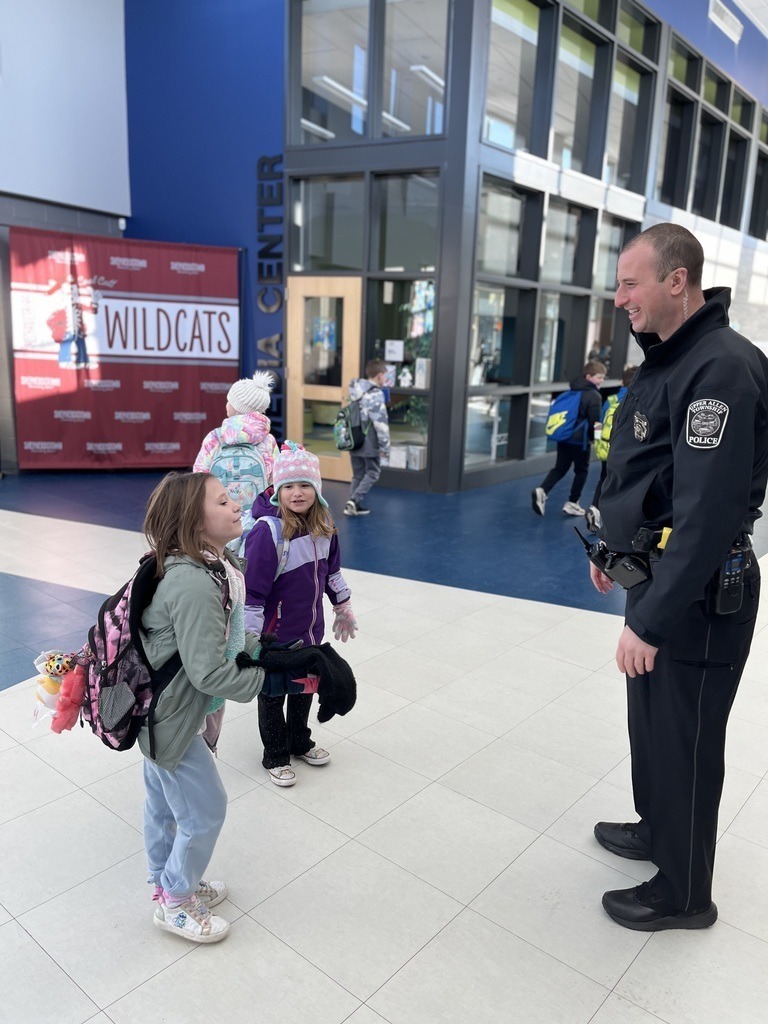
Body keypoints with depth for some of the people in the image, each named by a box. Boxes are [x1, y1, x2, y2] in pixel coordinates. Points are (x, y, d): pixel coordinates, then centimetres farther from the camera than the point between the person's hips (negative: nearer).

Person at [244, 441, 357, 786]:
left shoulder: (323, 524, -3)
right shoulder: (268, 530, -25)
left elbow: (331, 569, 12)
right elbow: (253, 589, -23)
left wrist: (343, 607, 19)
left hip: (310, 627, 6)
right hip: (276, 632, -6)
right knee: (273, 693, 14)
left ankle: (300, 742, 46)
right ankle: (275, 756, 34)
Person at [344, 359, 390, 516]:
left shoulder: (356, 392, 10)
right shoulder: (376, 394, -16)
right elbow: (381, 423, -18)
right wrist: (385, 446, -12)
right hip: (369, 443, -7)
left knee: (358, 474, 15)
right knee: (373, 473, 5)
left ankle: (353, 505, 13)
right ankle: (354, 500, -8)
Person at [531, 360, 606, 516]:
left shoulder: (573, 391, 11)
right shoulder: (594, 396, -13)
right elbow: (594, 422, -14)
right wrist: (595, 438, 2)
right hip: (580, 440, -6)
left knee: (560, 468, 11)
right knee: (581, 471, 10)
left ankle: (542, 490, -11)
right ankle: (572, 503, 13)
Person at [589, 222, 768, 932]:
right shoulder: (668, 359, 10)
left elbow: (708, 512, -29)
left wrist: (651, 620, -27)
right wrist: (613, 548, 22)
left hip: (698, 595, -10)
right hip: (657, 573, 10)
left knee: (683, 741, 7)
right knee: (650, 718, 24)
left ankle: (683, 894, 29)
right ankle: (655, 828, 48)